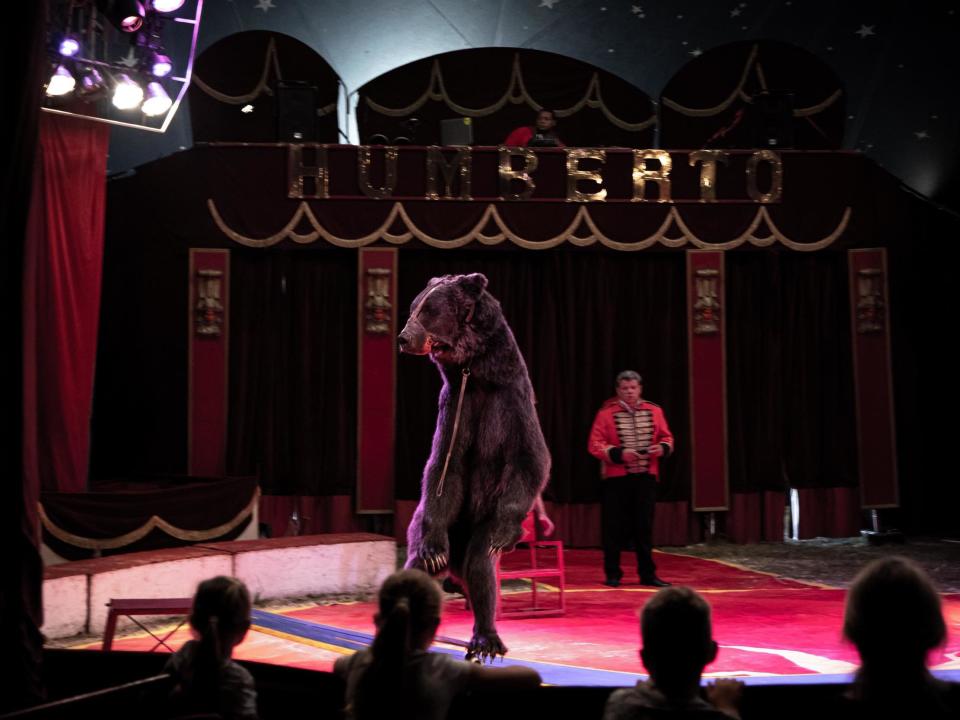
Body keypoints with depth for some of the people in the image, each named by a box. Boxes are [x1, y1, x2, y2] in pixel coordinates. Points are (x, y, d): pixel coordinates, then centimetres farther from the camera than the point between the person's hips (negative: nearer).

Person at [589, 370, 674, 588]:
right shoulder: (606, 413, -4)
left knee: (645, 528, 6)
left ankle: (647, 574, 15)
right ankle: (612, 574, 12)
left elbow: (667, 437, 12)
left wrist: (663, 447, -11)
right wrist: (619, 453, -21)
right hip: (616, 479, -2)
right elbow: (595, 445, -7)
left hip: (646, 477, 3)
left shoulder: (654, 411, 5)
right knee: (614, 528, 2)